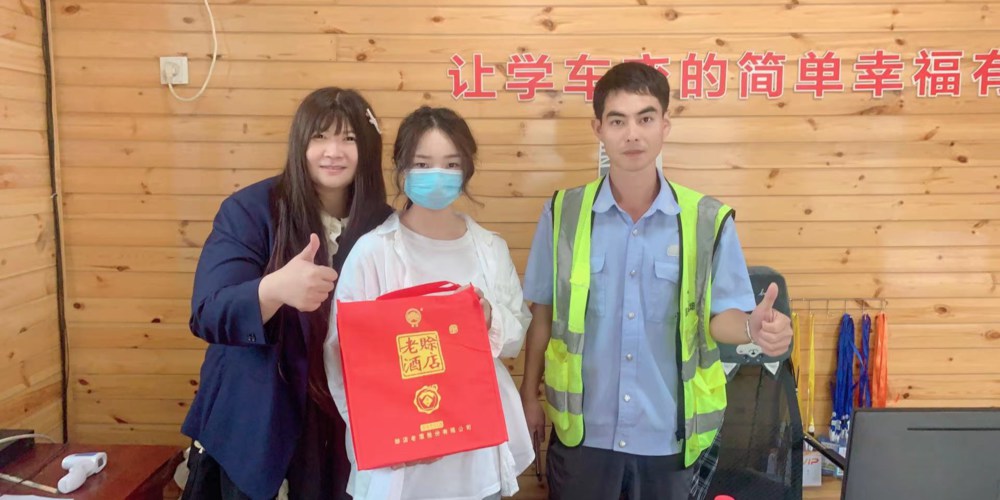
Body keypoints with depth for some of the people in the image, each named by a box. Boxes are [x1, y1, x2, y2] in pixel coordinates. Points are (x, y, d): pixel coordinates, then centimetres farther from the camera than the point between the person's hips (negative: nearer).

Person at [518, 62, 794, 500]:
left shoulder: (709, 220, -7)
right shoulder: (563, 213, -5)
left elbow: (720, 315, -4)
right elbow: (542, 312, 3)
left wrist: (754, 325, -26)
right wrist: (529, 395, 7)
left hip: (667, 437, 0)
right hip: (581, 432, 0)